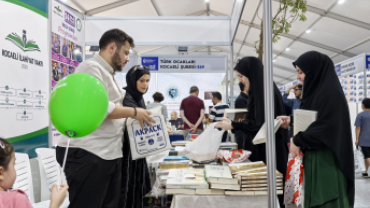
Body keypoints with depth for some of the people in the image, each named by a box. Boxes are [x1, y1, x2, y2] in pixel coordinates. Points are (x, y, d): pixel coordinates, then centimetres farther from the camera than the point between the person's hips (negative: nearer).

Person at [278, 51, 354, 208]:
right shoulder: (315, 90, 13)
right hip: (313, 157, 9)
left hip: (327, 160, -9)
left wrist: (297, 141, -16)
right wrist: (291, 121, 4)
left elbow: (327, 126, -22)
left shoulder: (330, 92, -16)